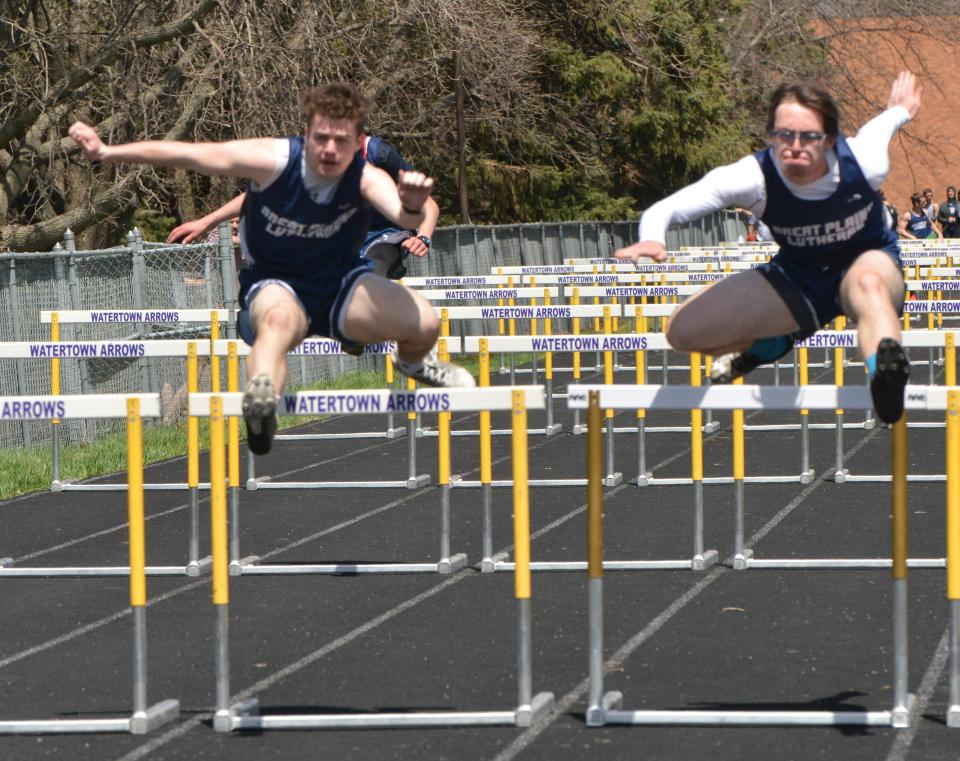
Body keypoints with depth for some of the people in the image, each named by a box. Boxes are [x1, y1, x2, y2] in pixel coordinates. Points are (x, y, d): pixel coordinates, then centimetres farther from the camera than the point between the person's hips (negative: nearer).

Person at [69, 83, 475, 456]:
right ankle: (260, 399, -66)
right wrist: (106, 151, -18)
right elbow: (183, 153, -16)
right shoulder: (273, 160, -21)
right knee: (279, 319, -40)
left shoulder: (366, 179, -21)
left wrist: (412, 208, -66)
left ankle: (412, 362, 16)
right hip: (273, 285, -2)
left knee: (424, 323, -22)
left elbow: (403, 217, -41)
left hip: (341, 283, 2)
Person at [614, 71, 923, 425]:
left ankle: (886, 369, -68)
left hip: (870, 259, -3)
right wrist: (651, 239, -59)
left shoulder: (863, 163, -29)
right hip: (798, 278, 3)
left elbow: (878, 128, -3)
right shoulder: (754, 177, -31)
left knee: (868, 283, -42)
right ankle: (770, 345, 21)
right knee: (684, 331, -8)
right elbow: (663, 210, -35)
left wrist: (899, 110, 22)